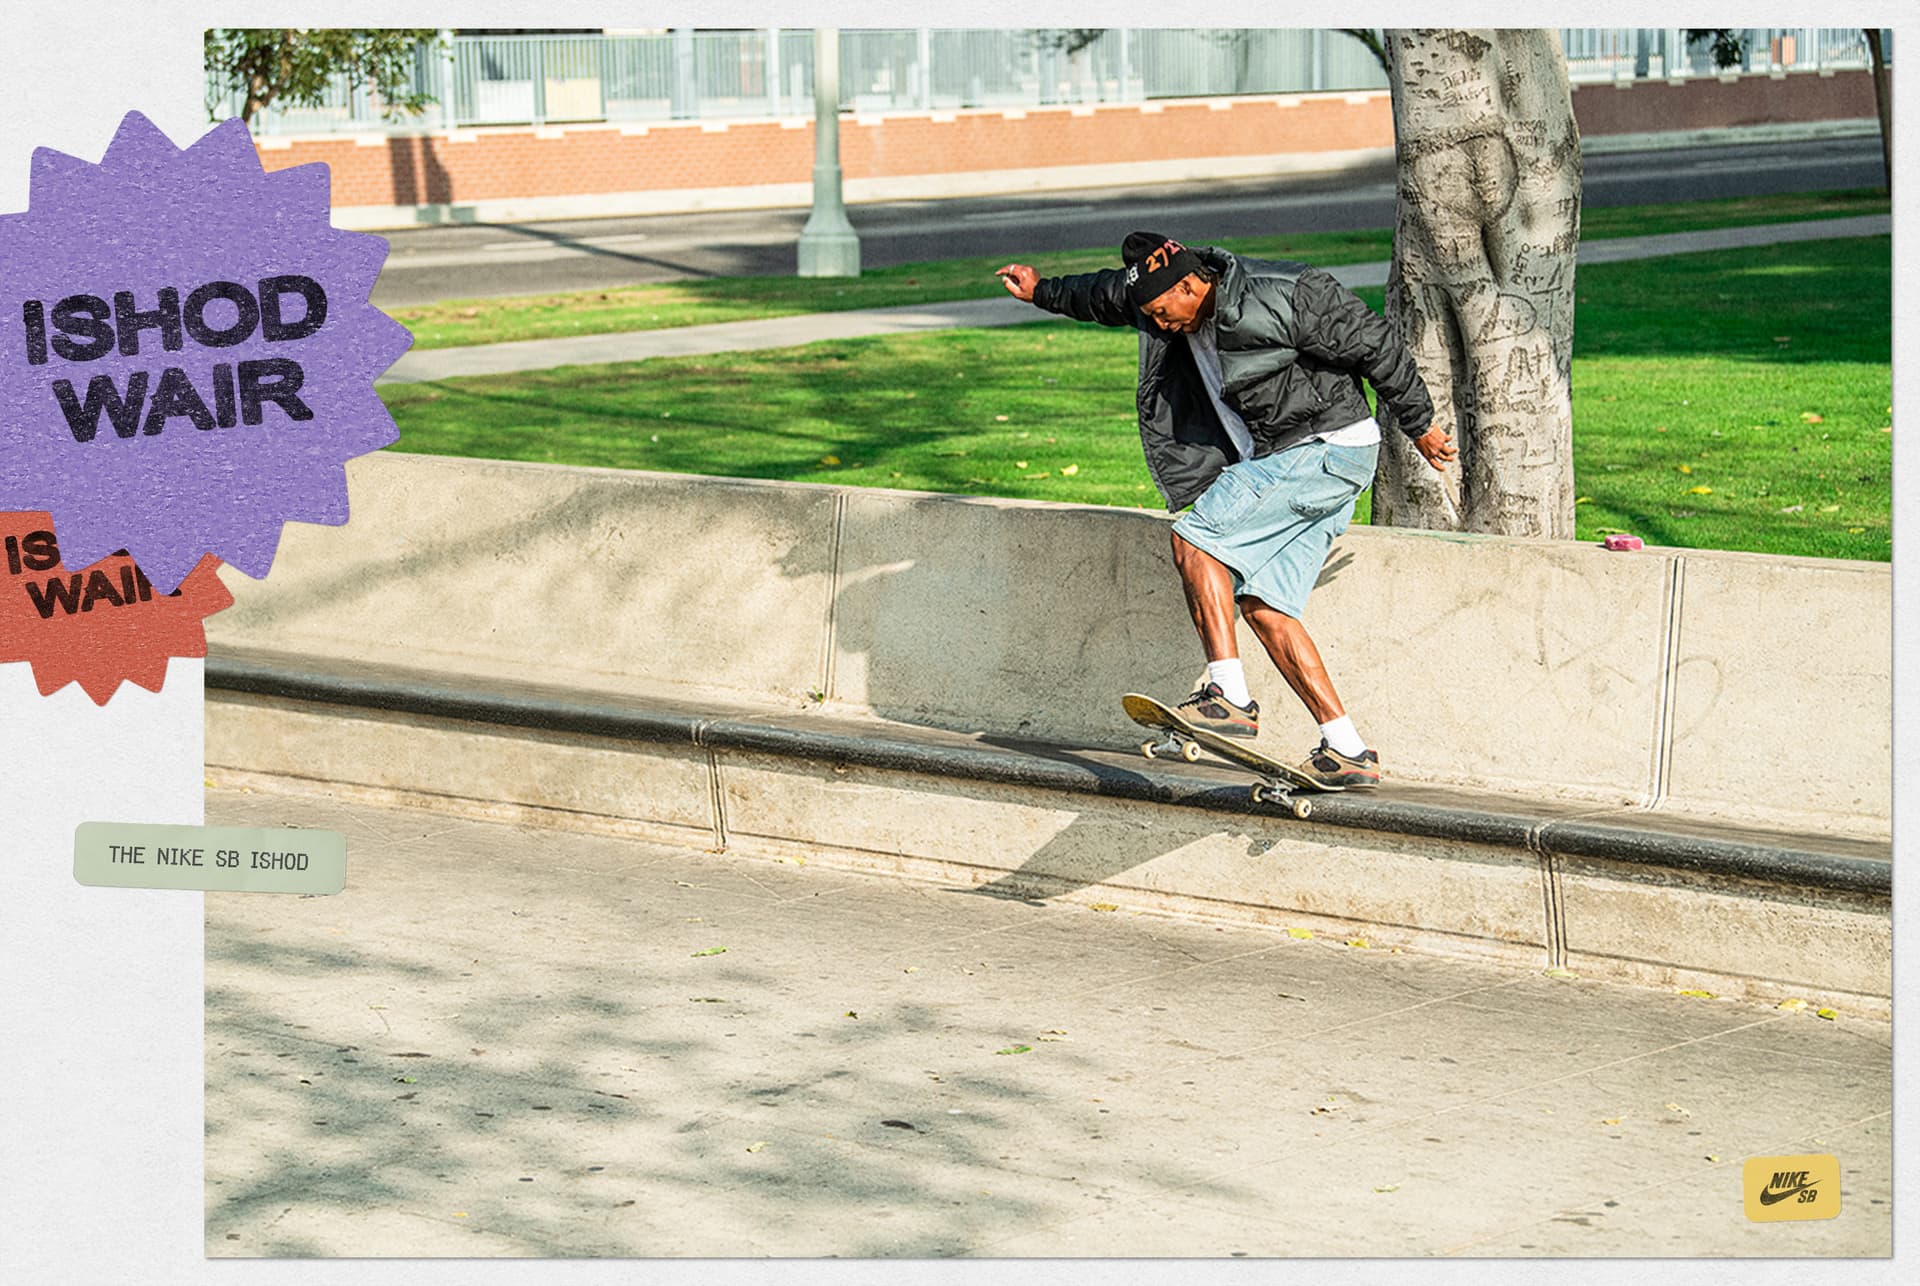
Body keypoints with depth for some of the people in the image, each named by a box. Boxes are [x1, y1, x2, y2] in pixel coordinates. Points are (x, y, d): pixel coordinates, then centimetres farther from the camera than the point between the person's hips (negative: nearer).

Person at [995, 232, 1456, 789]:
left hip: (1329, 447, -9)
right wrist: (1043, 292, 37)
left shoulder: (1285, 299, -19)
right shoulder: (1169, 305, 5)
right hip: (1279, 463, 9)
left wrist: (1420, 427, -3)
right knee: (1261, 605, -1)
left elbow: (1374, 345, -11)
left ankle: (1229, 697, -22)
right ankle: (1348, 752, -2)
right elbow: (1106, 295, 28)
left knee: (1195, 541, -18)